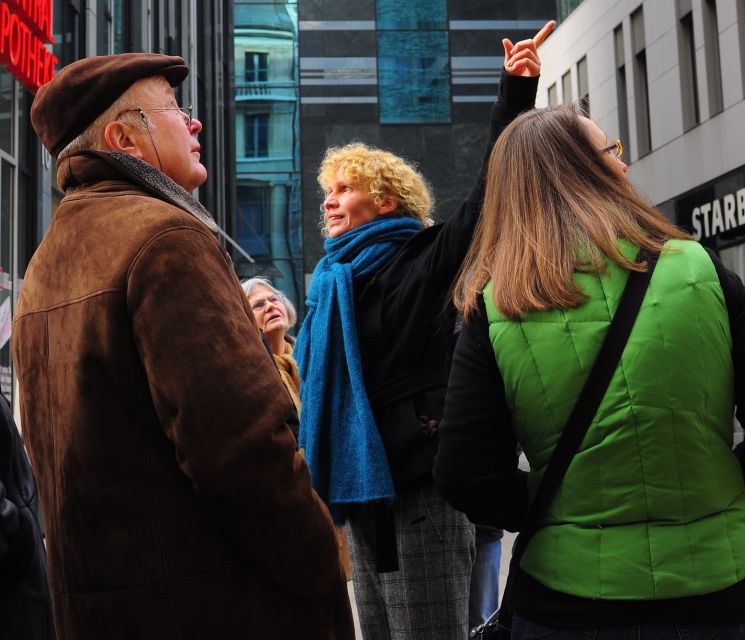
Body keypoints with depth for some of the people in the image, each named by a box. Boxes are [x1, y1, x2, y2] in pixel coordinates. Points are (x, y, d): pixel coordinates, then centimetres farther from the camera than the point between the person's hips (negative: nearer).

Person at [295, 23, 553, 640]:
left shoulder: (422, 260, -4)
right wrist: (318, 472, 22)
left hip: (420, 488, -8)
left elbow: (491, 189, -15)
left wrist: (516, 94, -22)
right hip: (362, 490, 8)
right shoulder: (335, 281, 17)